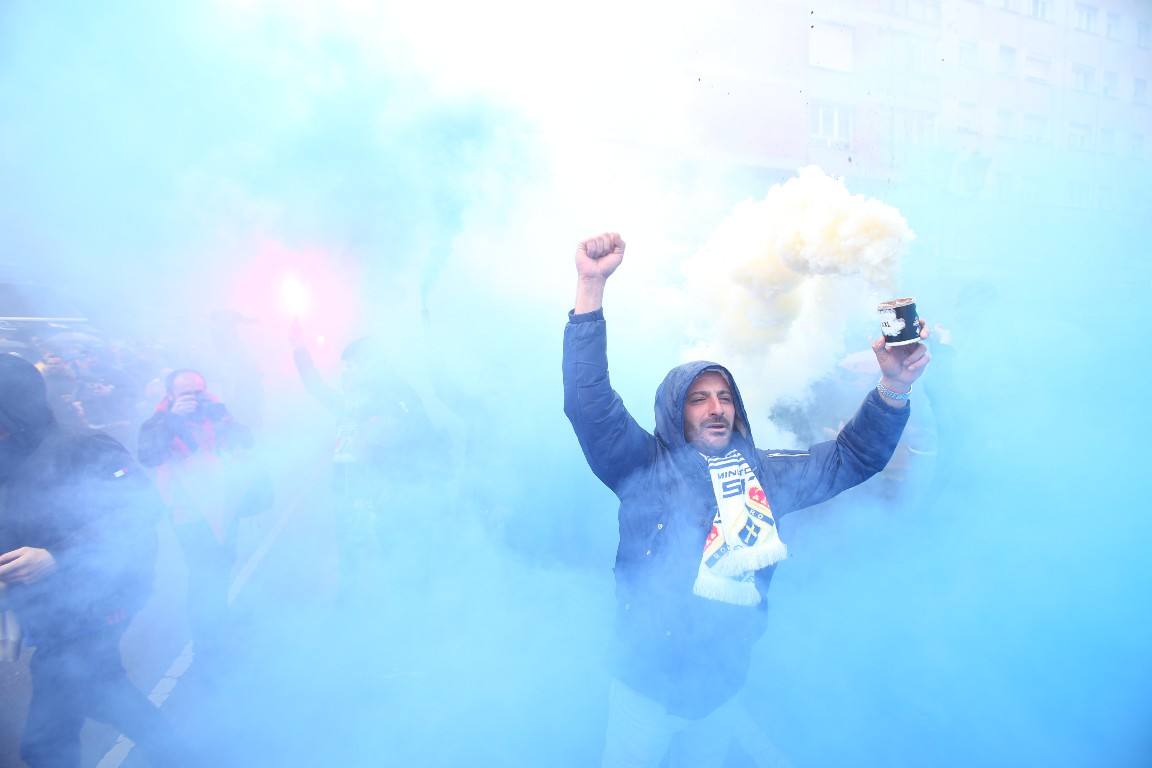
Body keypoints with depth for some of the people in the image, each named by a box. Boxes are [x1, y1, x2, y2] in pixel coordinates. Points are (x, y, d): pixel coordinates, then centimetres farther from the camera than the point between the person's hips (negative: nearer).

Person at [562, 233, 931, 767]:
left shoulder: (765, 474, 3)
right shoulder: (644, 466, -9)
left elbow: (852, 457, 5)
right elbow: (588, 401, -21)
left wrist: (893, 387, -13)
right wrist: (591, 287, -31)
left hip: (724, 687, 4)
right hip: (647, 687, -4)